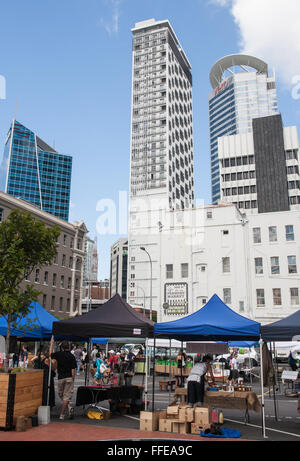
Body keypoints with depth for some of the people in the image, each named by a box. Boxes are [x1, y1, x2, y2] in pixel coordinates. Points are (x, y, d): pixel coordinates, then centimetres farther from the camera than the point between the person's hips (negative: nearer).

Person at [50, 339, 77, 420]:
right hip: (69, 378, 0)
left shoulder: (59, 354, -3)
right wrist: (73, 379, 5)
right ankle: (62, 415, -1)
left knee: (62, 396, 14)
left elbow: (50, 354, 18)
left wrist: (51, 343, 26)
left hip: (60, 378, 0)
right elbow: (73, 369, -4)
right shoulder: (71, 356, -3)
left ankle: (69, 408, -3)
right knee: (67, 396, 4)